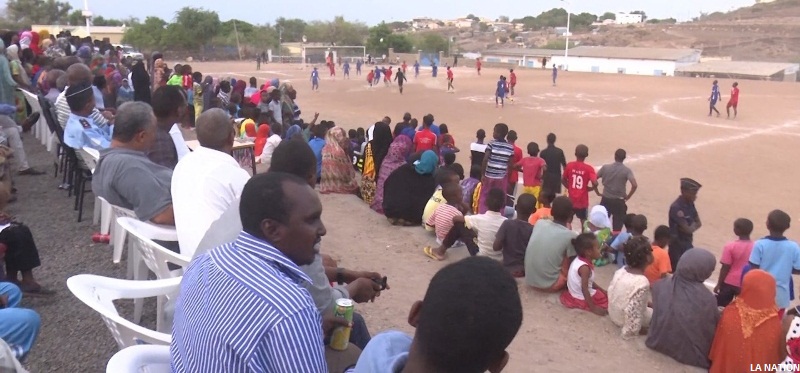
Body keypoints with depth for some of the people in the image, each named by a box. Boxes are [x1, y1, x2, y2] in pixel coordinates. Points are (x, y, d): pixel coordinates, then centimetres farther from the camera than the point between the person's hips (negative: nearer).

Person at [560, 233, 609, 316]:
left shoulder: (578, 260, 1)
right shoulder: (584, 267, -28)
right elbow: (584, 289, -30)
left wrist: (601, 290, 13)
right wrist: (593, 308, -27)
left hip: (575, 294, 9)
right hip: (582, 299, -9)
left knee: (603, 293, 24)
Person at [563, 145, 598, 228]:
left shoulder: (569, 165, -7)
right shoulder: (588, 168, -14)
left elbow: (563, 180, 2)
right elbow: (595, 183, -23)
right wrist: (588, 188, -4)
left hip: (571, 198, 1)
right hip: (583, 200, -1)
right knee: (583, 220, 15)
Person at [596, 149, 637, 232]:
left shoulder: (605, 167, -3)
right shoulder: (627, 170, -9)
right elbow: (634, 185, -19)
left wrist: (598, 192, 8)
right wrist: (628, 196, -5)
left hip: (606, 200, 2)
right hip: (619, 201, -2)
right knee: (617, 227, 7)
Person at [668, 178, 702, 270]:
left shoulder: (690, 203, 2)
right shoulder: (676, 207, -24)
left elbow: (699, 223, 9)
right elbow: (687, 229, -25)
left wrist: (691, 227, -11)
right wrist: (693, 225, -4)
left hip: (687, 242, 8)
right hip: (677, 244, -8)